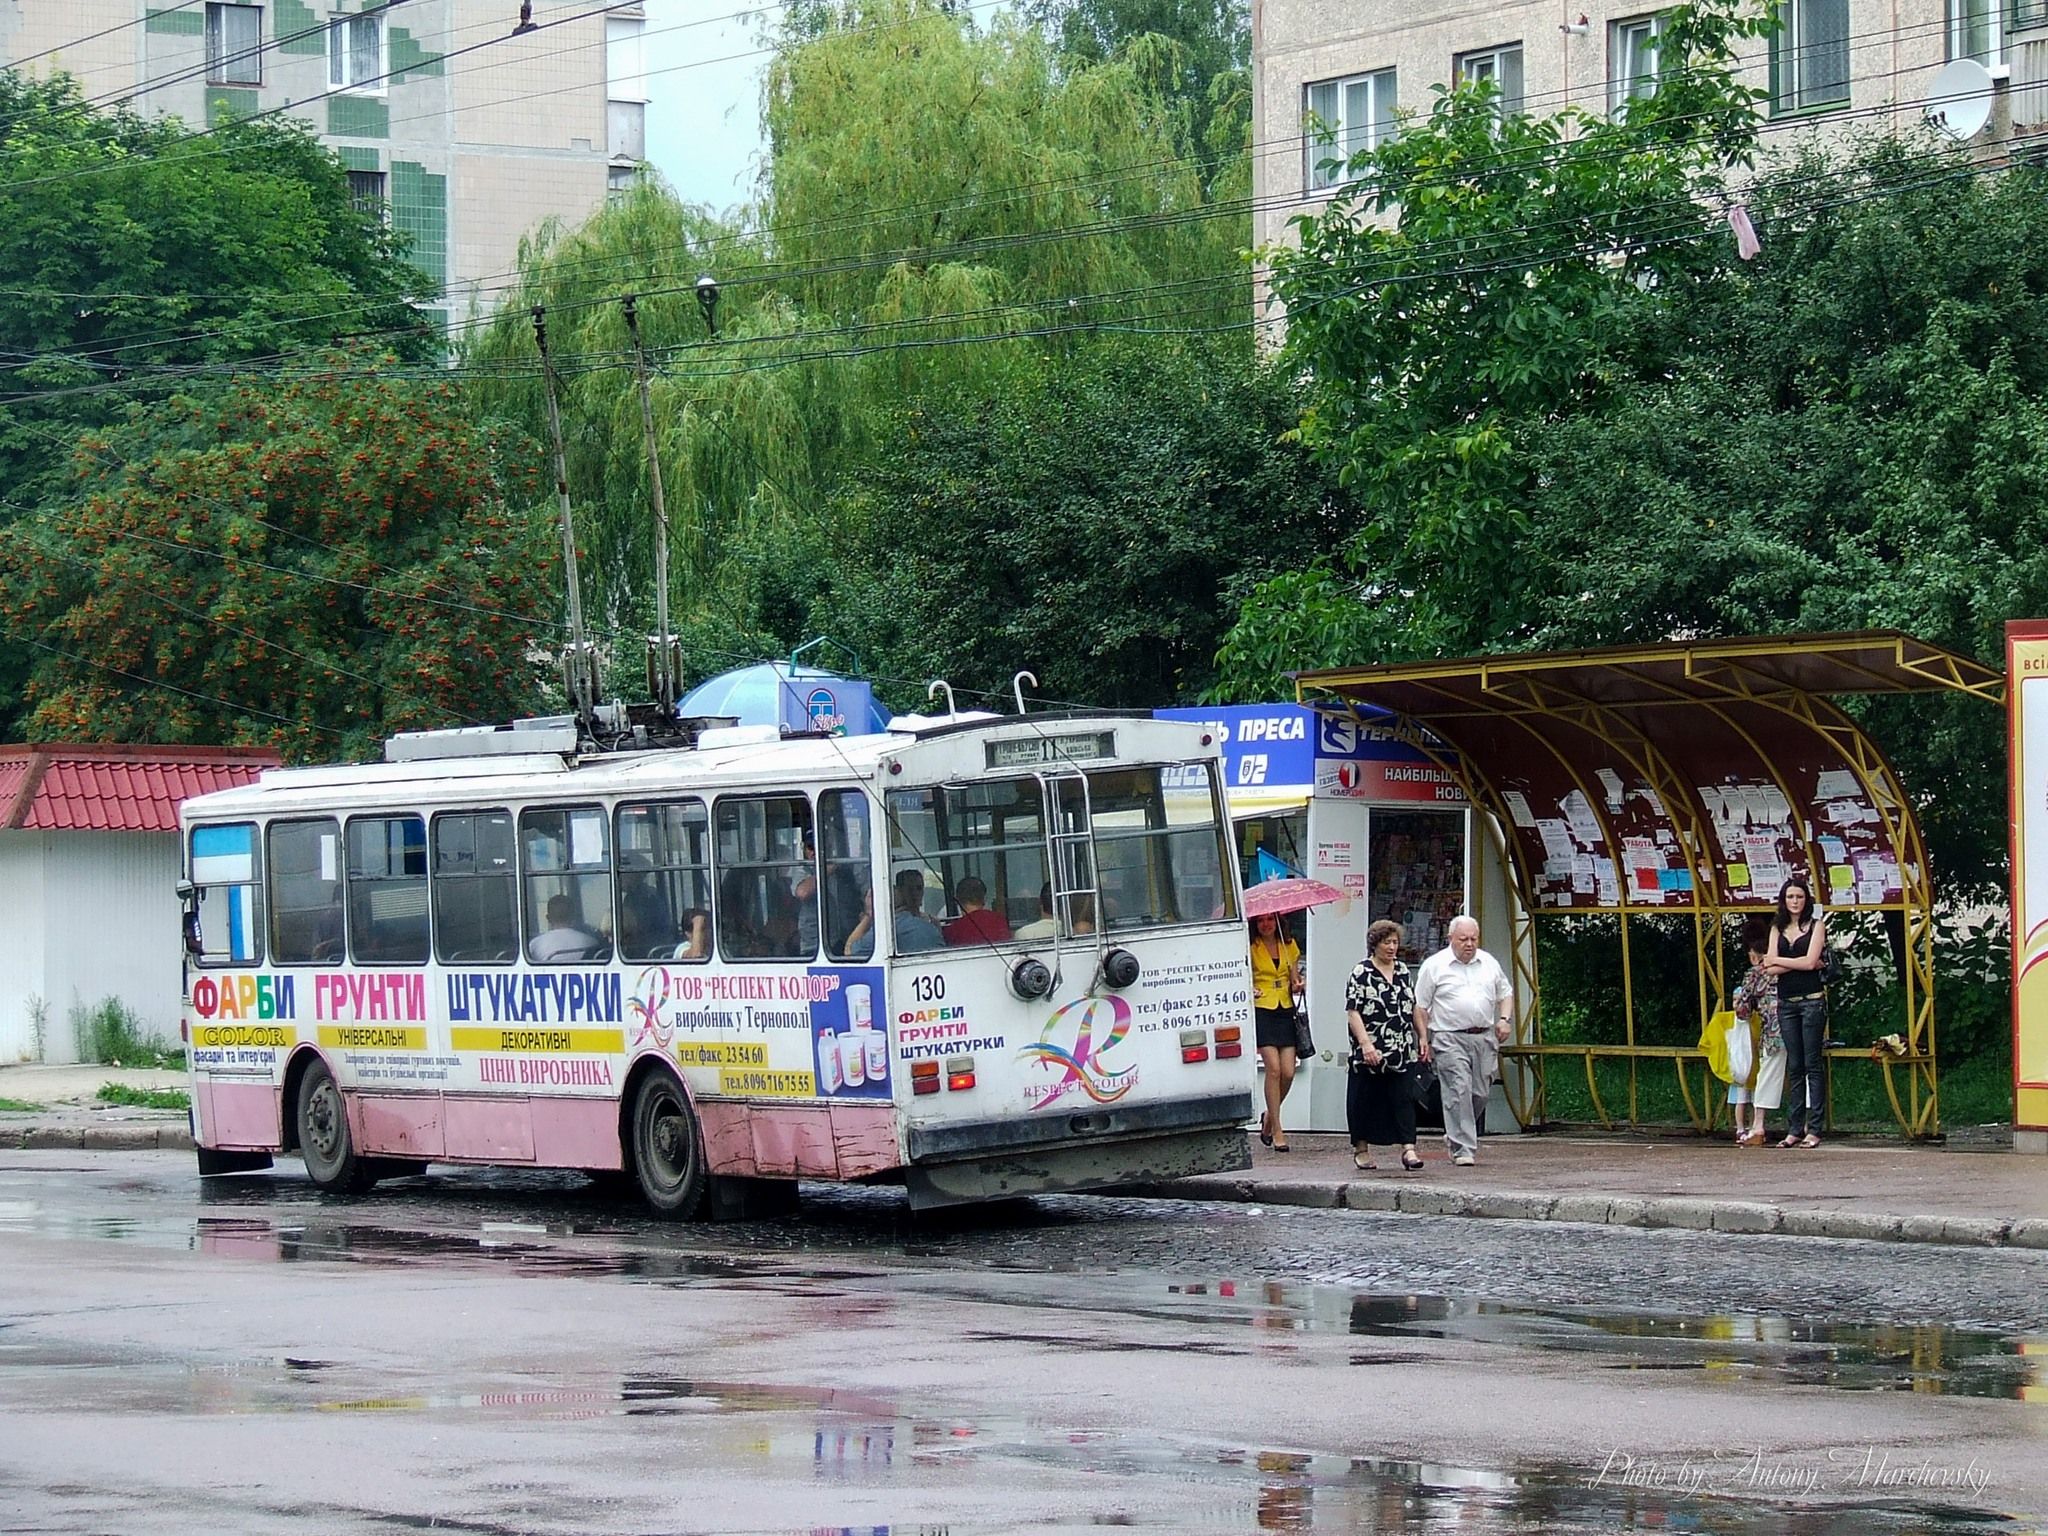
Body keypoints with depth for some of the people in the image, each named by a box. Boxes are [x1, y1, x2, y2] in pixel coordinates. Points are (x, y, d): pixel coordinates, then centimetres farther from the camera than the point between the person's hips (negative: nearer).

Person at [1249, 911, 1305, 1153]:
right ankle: (1276, 1130, -7)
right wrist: (1248, 990, -16)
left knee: (1288, 1072, -4)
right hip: (1262, 1010, -4)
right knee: (1273, 1068, -13)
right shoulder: (1251, 948, 1)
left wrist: (1297, 986, -5)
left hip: (1286, 1011, 4)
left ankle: (1269, 1116, 22)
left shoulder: (1289, 945, 12)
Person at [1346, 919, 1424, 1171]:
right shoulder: (1361, 973, -6)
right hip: (1371, 1053, -4)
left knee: (1404, 1099, -4)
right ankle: (1361, 1149, 17)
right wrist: (1365, 1044, -20)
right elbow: (1352, 1012, -12)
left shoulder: (1403, 971, 12)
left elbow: (1412, 1007, 22)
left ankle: (1408, 1148, -9)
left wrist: (1421, 1037, 17)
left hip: (1403, 1053, 4)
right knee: (1366, 1101, 5)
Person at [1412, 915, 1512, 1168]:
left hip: (1484, 1038, 5)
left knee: (1480, 1093, 7)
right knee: (1458, 1092, -13)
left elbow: (1506, 994, 22)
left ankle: (1456, 1136, 30)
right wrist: (1423, 1039, -6)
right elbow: (1420, 1007, 0)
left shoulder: (1489, 964, 13)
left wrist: (1505, 1019, 5)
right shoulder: (1434, 966, 0)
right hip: (1450, 1040, -5)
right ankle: (1462, 1150, -12)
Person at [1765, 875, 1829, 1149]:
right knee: (1794, 1067, 5)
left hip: (1812, 1000, -4)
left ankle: (1813, 1129, -5)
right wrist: (1800, 963, -9)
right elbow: (1772, 969, 2)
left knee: (1812, 1065, -4)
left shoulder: (1816, 926, 1)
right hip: (1786, 1003, 4)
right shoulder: (1777, 929, 13)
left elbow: (1810, 961, -11)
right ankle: (1794, 1129, 6)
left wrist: (1778, 960, -1)